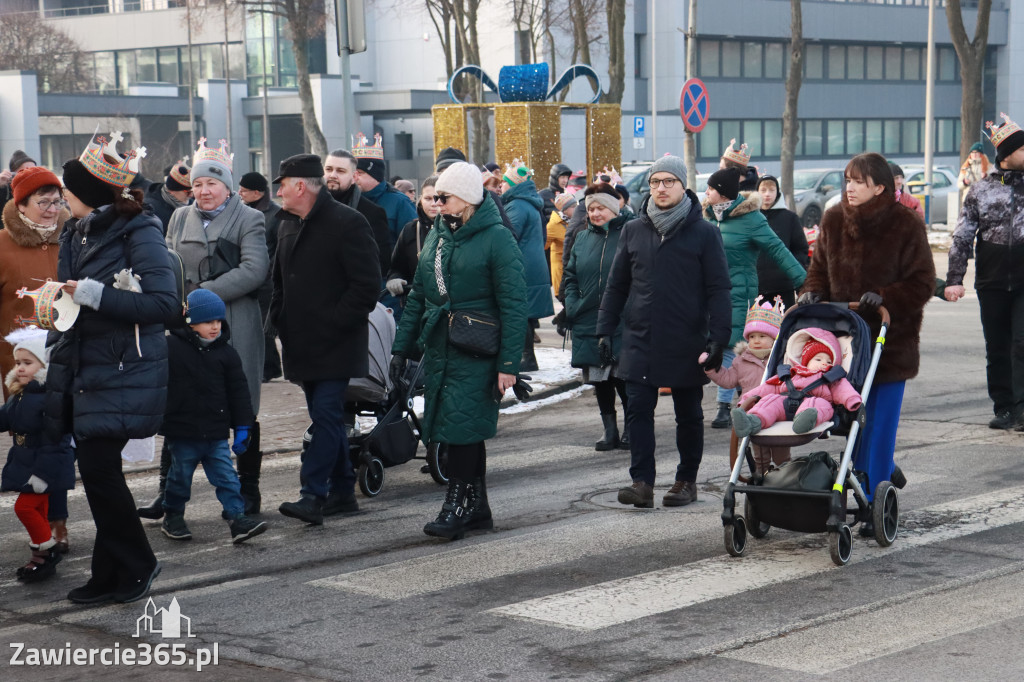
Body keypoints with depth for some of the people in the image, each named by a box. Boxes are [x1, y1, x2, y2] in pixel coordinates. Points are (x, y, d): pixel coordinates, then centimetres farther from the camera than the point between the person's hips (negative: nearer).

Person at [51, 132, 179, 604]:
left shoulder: (138, 232, -12)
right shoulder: (76, 233, 13)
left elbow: (165, 305, -20)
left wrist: (92, 294, -21)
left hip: (122, 371, -8)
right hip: (82, 369, 8)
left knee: (98, 466, -9)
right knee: (97, 468, 9)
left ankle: (135, 565, 8)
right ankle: (110, 577, 19)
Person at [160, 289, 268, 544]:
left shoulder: (226, 353, 3)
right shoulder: (170, 347, -6)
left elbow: (238, 391, 6)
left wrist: (242, 428, 2)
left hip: (216, 433, 2)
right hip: (181, 432, -2)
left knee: (227, 477, -2)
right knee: (180, 477, 11)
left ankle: (237, 518, -2)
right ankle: (172, 517, 28)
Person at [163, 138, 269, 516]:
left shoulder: (249, 219, 0)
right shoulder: (180, 219, 15)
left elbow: (254, 270, -12)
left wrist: (204, 294, -16)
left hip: (235, 328, -4)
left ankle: (248, 490, 13)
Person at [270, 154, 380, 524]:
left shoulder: (347, 223, -10)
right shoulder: (288, 225, 16)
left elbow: (367, 285, -14)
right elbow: (280, 281, 27)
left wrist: (334, 323, -17)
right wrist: (280, 320, 11)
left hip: (336, 343, -8)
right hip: (303, 342, 8)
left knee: (326, 415, -13)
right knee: (327, 417, 12)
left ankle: (313, 495, -16)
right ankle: (342, 492, 19)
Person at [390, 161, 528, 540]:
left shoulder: (496, 239, -8)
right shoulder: (437, 236, 13)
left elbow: (513, 305, -12)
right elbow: (417, 296, 18)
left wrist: (508, 364, -16)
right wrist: (401, 348, 12)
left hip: (476, 353, -7)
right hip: (438, 350, 7)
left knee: (461, 426, -10)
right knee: (465, 430, 10)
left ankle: (457, 507, -2)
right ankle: (477, 509, 17)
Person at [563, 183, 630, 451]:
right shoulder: (583, 239, 13)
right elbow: (570, 277, 17)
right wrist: (572, 306, 3)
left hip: (623, 325, -6)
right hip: (588, 325, 6)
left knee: (624, 379, -2)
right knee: (600, 381, 9)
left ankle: (631, 430, 11)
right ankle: (610, 431, 18)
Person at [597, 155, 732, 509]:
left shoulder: (704, 233, -1)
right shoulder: (633, 230, 8)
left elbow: (718, 289, -3)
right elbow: (616, 284, 13)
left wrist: (718, 338, -11)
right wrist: (605, 330, 6)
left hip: (687, 342, -2)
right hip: (640, 340, 2)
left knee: (688, 415, 9)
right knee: (638, 409, -5)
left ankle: (687, 480, 19)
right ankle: (642, 481, -3)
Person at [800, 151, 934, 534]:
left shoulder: (906, 225, -8)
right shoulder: (834, 221, 4)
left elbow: (922, 284, -7)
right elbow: (820, 267, 16)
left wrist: (884, 298, -22)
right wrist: (812, 293, -4)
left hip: (890, 343, -4)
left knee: (879, 427, -2)